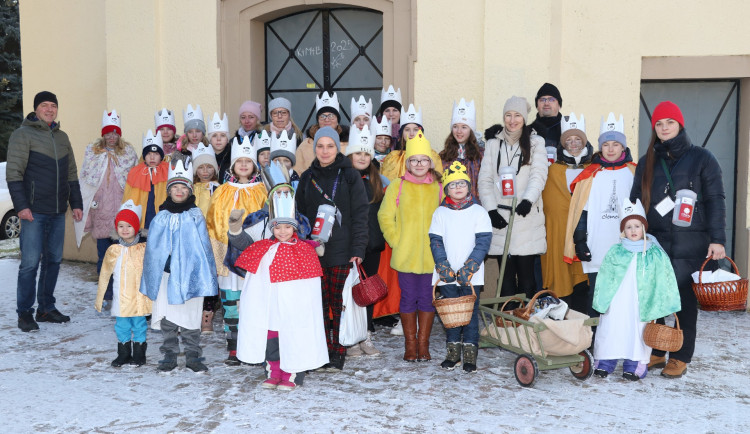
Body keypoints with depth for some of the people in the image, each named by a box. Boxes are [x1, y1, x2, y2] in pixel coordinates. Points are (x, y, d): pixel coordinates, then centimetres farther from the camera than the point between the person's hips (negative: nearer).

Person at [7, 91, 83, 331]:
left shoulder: (62, 137, 16)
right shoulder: (23, 135, -2)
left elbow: (71, 174, 20)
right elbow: (13, 173, -8)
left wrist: (76, 204, 13)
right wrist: (21, 205, -16)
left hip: (58, 212, 6)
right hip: (34, 212, -6)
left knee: (53, 260, 9)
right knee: (30, 262, -6)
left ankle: (46, 307, 19)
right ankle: (24, 312, 3)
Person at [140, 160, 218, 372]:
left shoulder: (195, 216, 1)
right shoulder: (161, 218, 5)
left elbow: (203, 248, 2)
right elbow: (152, 249, 10)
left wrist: (205, 276, -4)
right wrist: (151, 278, 6)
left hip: (190, 274, -2)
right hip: (166, 275, 2)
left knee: (190, 318, 4)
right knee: (167, 317, 8)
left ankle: (193, 356, 16)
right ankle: (169, 355, 21)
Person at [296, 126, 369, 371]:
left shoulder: (350, 176, 2)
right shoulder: (307, 178, 13)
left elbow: (360, 214, -2)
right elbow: (300, 215, 16)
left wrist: (358, 249, -10)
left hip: (342, 250, -3)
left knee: (339, 303, -2)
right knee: (320, 302, 3)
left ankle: (339, 353, 6)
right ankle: (323, 352, 12)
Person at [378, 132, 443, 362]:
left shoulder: (439, 189, 4)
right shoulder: (397, 187, 1)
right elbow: (385, 217, 3)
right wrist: (397, 241, -3)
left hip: (432, 256, 1)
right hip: (405, 256, -1)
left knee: (427, 298, 6)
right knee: (408, 298, 5)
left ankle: (423, 344, 18)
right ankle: (410, 344, 17)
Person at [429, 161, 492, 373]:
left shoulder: (478, 212, 1)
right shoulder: (440, 213, 6)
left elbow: (483, 242, -5)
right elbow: (436, 242, 2)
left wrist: (468, 268, -14)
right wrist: (444, 268, -10)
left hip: (471, 275, -2)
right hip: (447, 275, 2)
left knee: (470, 313, 0)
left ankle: (470, 355, 7)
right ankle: (453, 353, 17)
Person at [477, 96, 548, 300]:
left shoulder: (535, 143, 8)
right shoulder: (493, 144, 14)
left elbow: (538, 175, -5)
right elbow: (485, 180, 9)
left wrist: (528, 199, -22)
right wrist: (491, 210, -4)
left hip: (526, 216, -2)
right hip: (500, 215, 2)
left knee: (526, 271, -6)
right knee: (506, 273, 2)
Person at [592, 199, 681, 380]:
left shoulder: (656, 254, 2)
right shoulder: (615, 252, 5)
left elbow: (664, 280, 4)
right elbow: (604, 280, 9)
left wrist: (665, 303, -1)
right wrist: (602, 301, 7)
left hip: (642, 303, -1)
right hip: (617, 302, 1)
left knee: (638, 330, -1)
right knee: (611, 327, 2)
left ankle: (635, 363, 9)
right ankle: (605, 361, 12)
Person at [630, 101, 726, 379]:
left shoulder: (701, 158, 4)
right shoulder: (647, 162, 14)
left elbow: (715, 200, 0)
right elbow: (635, 202, 15)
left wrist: (717, 239, -9)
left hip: (690, 244, -3)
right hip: (654, 241, 3)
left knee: (685, 300, 1)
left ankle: (680, 358, 10)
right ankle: (655, 353, 14)